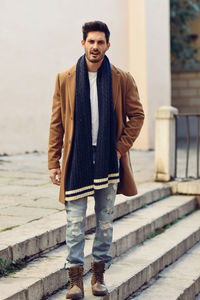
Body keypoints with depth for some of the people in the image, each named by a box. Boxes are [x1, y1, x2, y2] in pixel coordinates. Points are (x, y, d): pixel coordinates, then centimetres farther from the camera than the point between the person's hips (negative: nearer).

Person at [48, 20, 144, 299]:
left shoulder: (122, 79, 2)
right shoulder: (65, 79, 3)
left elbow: (137, 115, 7)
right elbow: (56, 122, 4)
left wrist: (121, 147, -4)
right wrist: (54, 162, 0)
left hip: (109, 160, 1)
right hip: (76, 160, -1)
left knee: (105, 221, 8)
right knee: (75, 222, -2)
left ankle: (99, 275, 19)